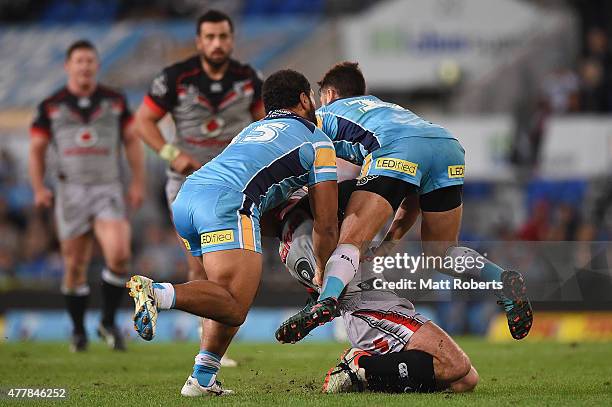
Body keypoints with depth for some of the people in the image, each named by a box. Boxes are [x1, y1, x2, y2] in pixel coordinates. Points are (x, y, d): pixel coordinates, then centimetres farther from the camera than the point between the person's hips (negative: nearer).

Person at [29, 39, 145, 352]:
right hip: (71, 191, 0)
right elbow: (37, 150, 9)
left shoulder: (115, 101, 8)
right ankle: (78, 331, 21)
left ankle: (109, 322, -2)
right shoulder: (51, 106, 5)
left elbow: (132, 141, 13)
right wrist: (39, 188, -4)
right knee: (75, 267, 3)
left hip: (108, 189, 0)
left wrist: (138, 183, 4)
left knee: (119, 256, -19)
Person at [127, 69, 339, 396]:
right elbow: (325, 225, 18)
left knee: (231, 298, 21)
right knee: (235, 308, -15)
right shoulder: (317, 140, 19)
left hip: (185, 197, 8)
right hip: (228, 201, -8)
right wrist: (323, 275, 30)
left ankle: (202, 379, 6)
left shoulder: (253, 129, 37)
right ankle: (158, 294, -37)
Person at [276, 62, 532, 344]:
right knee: (440, 253, 20)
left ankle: (327, 299, -36)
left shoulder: (324, 115, 31)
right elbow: (415, 194, 35)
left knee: (350, 241, -9)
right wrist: (391, 241, 29)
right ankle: (503, 281, -3)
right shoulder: (385, 107, 44)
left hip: (396, 151, -5)